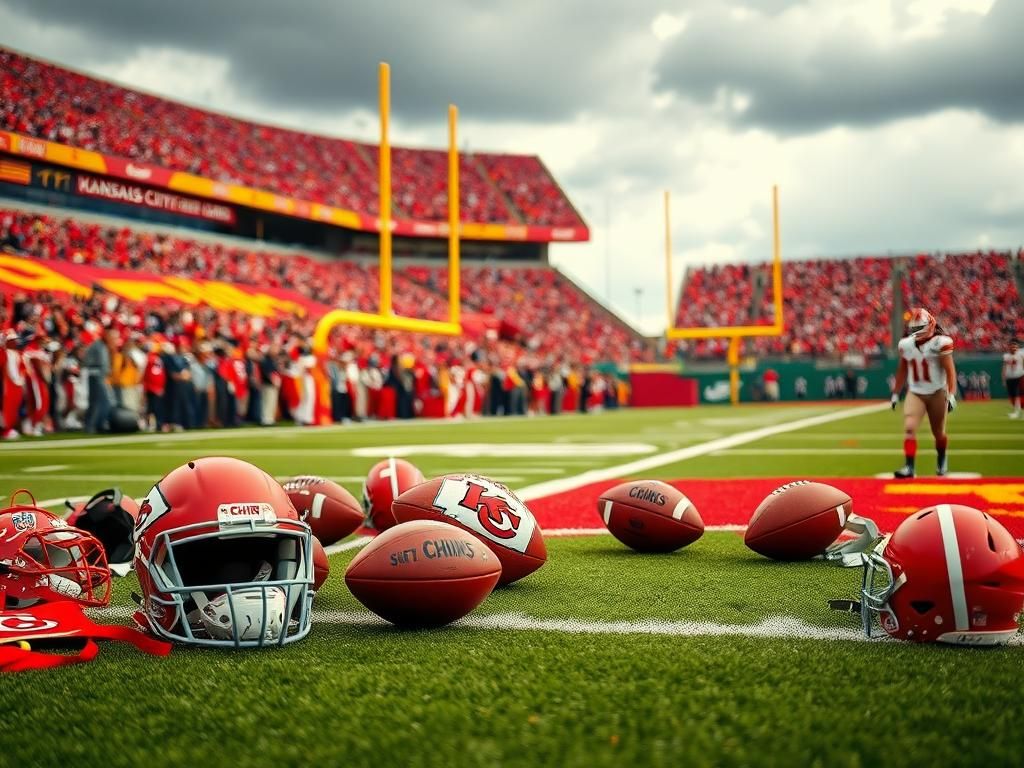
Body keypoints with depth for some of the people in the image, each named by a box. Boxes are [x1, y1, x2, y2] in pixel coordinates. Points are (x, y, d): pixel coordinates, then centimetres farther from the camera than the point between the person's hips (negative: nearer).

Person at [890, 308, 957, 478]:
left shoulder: (940, 343, -14)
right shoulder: (906, 344, 0)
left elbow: (950, 371, -15)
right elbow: (902, 371, 12)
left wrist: (951, 395, -22)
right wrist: (896, 393, 16)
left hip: (937, 393, -3)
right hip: (915, 393, 3)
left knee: (939, 432, 11)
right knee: (909, 428, -16)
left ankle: (941, 460, 38)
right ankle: (909, 467, -16)